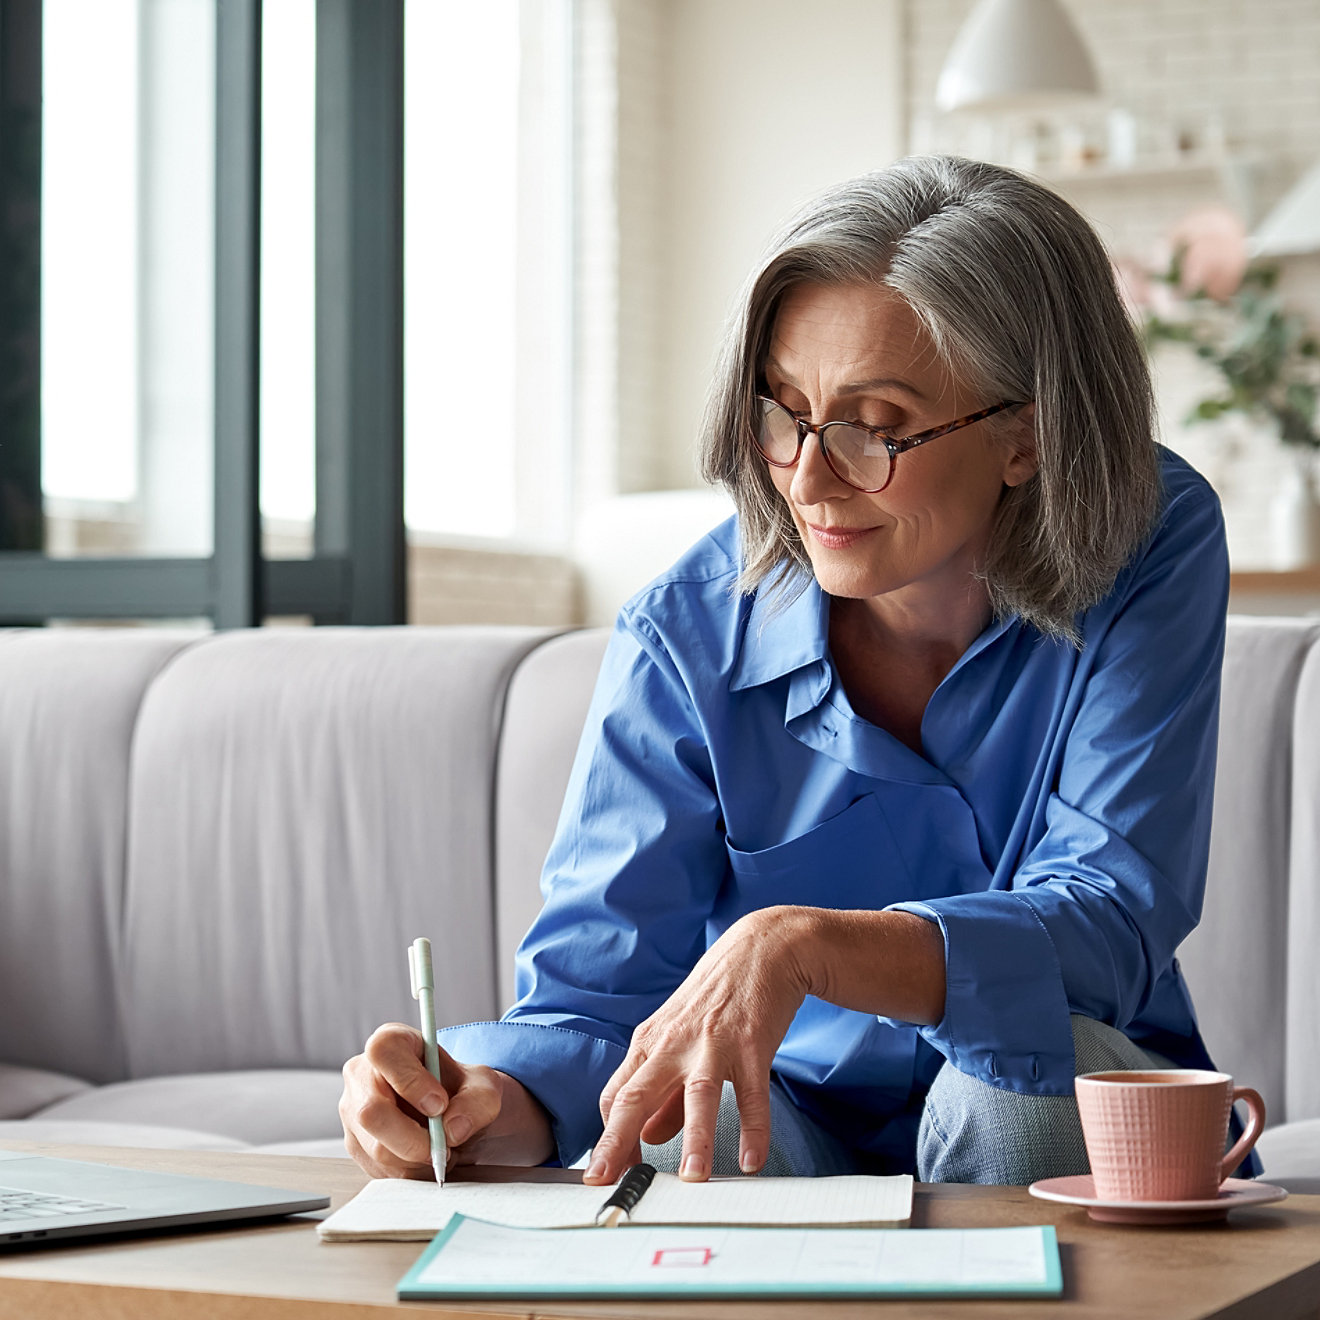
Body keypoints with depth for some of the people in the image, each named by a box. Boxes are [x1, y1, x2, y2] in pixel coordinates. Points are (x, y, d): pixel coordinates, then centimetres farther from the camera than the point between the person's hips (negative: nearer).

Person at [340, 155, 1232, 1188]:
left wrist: (800, 945, -42)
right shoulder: (688, 637, -14)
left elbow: (1113, 923, -26)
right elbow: (593, 991, -15)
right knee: (677, 1144, -36)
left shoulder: (1155, 551, -17)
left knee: (1031, 1056, -33)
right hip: (797, 1121, -2)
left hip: (1067, 1118, 2)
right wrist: (484, 1103, -40)